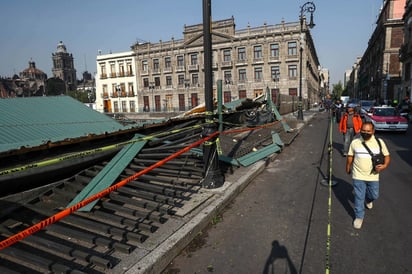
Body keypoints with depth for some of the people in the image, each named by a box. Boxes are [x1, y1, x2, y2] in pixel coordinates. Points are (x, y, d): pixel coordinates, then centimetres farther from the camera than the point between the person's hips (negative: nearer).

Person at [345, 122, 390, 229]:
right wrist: (348, 168, 15)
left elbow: (387, 156, 1)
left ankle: (368, 200, 55)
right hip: (358, 176, -1)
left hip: (373, 176, 1)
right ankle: (359, 217, 23)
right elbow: (350, 156, 6)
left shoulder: (379, 142, -6)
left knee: (374, 195, 18)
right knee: (359, 197, 5)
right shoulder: (355, 142, -6)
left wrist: (384, 165, -17)